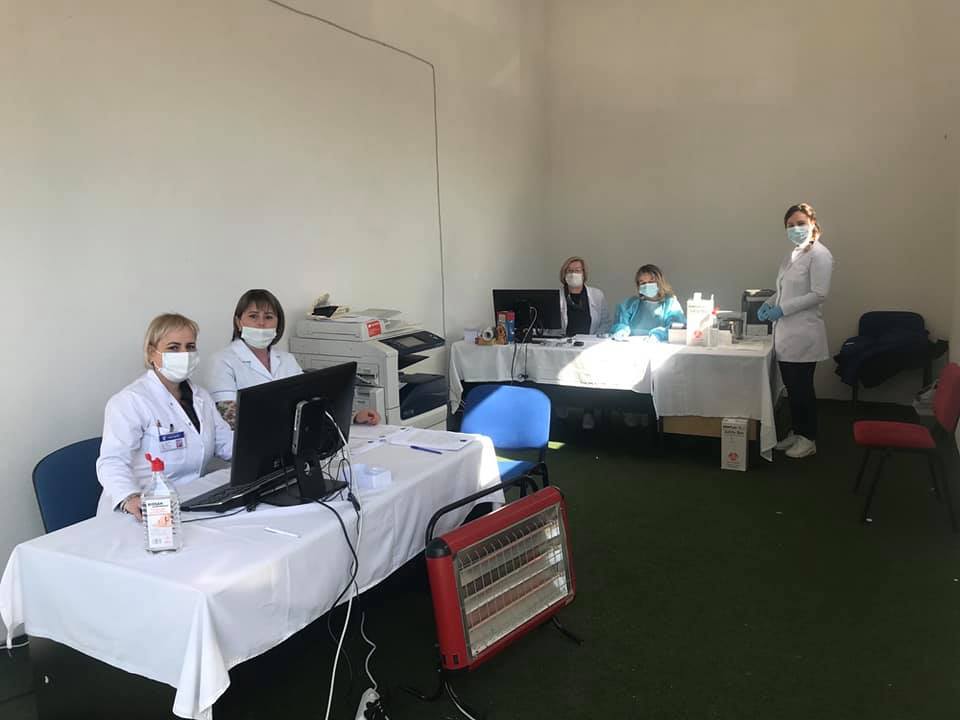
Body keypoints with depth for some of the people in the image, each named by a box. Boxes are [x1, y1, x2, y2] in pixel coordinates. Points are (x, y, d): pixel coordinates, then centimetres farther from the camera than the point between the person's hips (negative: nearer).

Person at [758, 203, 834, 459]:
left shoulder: (819, 254, -11)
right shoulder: (792, 255, 14)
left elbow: (819, 294, -18)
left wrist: (782, 309, -20)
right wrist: (770, 302, 4)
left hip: (803, 333, -8)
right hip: (785, 332, 8)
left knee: (803, 387, 2)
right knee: (791, 387, 14)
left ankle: (808, 439, 14)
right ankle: (796, 432, 26)